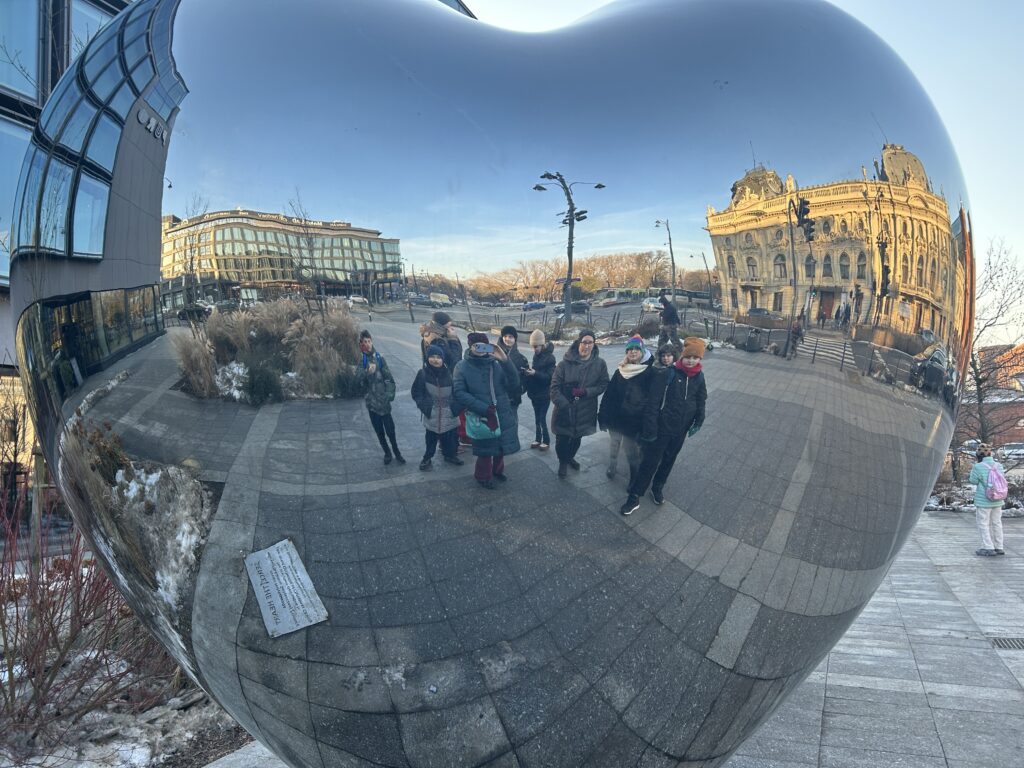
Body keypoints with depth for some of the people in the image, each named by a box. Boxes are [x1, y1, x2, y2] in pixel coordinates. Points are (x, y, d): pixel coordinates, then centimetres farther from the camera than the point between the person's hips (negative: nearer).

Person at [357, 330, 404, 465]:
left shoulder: (379, 358, -3)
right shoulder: (362, 360, 1)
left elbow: (389, 379, -3)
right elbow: (358, 376, -14)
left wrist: (389, 395, -11)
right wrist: (367, 371, -33)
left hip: (382, 400, -2)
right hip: (371, 401, 2)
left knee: (390, 428, -3)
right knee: (378, 430, 10)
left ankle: (396, 452, 14)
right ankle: (387, 452, 26)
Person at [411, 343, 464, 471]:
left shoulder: (449, 373, -4)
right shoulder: (423, 373, -8)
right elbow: (416, 392, 0)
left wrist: (456, 406, -3)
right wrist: (423, 405, -11)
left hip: (449, 414, 2)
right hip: (431, 414, -2)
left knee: (451, 436, 11)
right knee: (431, 438, 5)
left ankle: (450, 455, 34)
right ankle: (427, 458, 24)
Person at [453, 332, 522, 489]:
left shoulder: (496, 363, -2)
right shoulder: (463, 366, -8)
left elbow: (514, 384, -10)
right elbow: (460, 393, -11)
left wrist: (505, 361, -22)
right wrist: (484, 408, -18)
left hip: (503, 415, 3)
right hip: (481, 417, -3)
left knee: (501, 447, 19)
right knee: (485, 450, 8)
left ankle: (497, 470, 47)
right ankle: (484, 476, 35)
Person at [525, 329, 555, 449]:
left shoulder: (549, 357, -14)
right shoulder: (536, 355, 7)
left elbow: (550, 377, -18)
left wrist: (535, 373, -27)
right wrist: (530, 370, 1)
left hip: (544, 394, -7)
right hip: (535, 393, 7)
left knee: (542, 418, -4)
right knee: (537, 418, 14)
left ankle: (546, 441, 10)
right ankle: (538, 439, 26)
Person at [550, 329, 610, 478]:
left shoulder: (599, 363, -7)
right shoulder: (565, 363, -13)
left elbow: (603, 385, -2)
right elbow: (555, 387, -12)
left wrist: (586, 391, -18)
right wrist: (565, 405, -21)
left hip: (585, 411, 2)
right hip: (565, 410, -2)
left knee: (577, 438, 21)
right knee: (562, 439, 8)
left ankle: (570, 457, 51)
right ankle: (562, 461, 38)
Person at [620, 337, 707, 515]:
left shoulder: (699, 377, -1)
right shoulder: (667, 373, -17)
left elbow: (701, 402, 11)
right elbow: (653, 401, -18)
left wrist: (696, 425, 4)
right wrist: (650, 428, -22)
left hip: (680, 430, 5)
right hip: (661, 427, -5)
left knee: (668, 461, 21)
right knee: (650, 462, -1)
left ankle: (657, 487, 42)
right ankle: (634, 498, 9)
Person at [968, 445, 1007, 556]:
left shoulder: (978, 467, -17)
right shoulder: (999, 466, 1)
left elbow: (974, 481, -9)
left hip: (984, 501, -6)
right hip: (998, 501, 6)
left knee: (983, 523, 3)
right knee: (996, 523, 16)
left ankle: (988, 548, 2)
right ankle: (999, 547, 23)